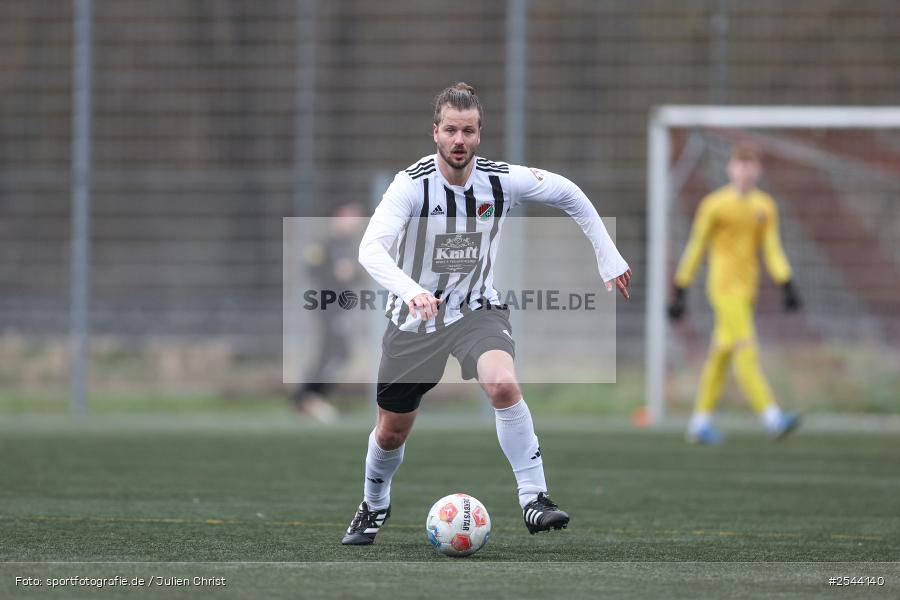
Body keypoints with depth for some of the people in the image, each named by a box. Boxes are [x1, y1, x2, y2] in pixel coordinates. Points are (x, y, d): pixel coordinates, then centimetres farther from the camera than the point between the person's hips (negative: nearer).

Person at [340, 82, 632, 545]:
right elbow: (371, 248, -35)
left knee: (503, 385, -31)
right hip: (414, 316, 0)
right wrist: (410, 291, -53)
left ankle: (534, 499, -24)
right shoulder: (413, 183, -22)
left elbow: (567, 194, 6)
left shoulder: (502, 180, -13)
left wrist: (608, 257, 6)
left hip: (476, 311, 0)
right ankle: (374, 506, 42)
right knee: (391, 431, 11)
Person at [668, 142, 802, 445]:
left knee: (721, 354, 10)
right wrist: (679, 292, -1)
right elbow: (695, 248, -1)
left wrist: (786, 286, -8)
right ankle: (771, 417, -24)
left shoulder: (765, 206, 9)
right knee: (746, 351, -14)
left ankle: (700, 422, 18)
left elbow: (773, 249, 6)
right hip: (724, 287, -6)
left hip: (747, 290, 6)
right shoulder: (714, 204, -5)